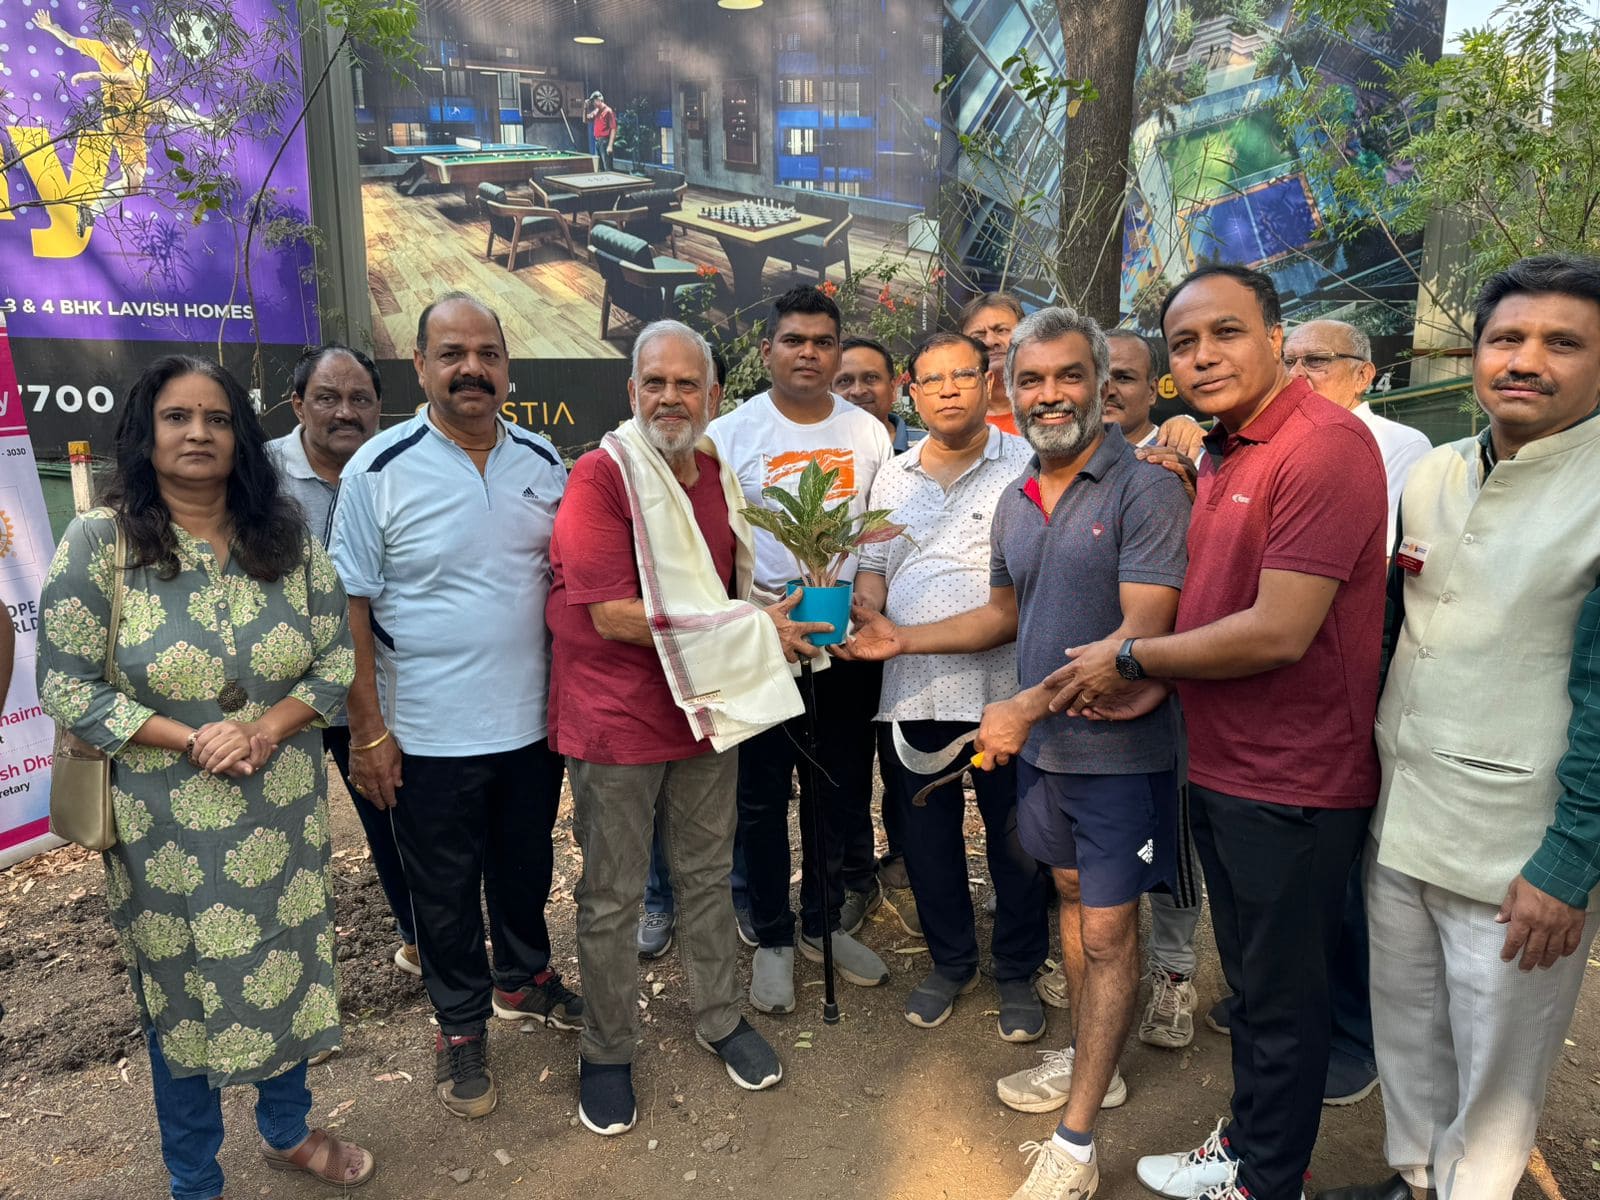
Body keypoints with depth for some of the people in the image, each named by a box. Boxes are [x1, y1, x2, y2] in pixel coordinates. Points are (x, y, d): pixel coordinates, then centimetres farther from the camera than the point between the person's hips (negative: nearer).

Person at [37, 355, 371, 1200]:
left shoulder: (288, 537, 0)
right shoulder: (100, 541, -8)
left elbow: (337, 661, 0)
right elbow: (67, 685, -9)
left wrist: (266, 731, -15)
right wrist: (190, 740, -18)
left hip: (283, 811, 3)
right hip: (165, 825, -2)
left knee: (288, 972, 17)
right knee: (182, 994, 14)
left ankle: (287, 1131, 44)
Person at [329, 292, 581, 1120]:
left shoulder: (542, 462, 1)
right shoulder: (379, 470, -11)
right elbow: (350, 606, -9)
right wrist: (367, 729, -11)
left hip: (533, 721, 4)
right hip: (428, 735, -3)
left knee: (526, 864, 22)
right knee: (445, 888, 14)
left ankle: (524, 980, 47)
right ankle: (460, 1027, 36)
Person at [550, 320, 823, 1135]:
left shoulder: (719, 477, 7)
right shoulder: (603, 474, -15)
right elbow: (613, 616, -22)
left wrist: (770, 618, 1)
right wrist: (752, 633, -20)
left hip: (707, 712, 6)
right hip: (618, 721, -6)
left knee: (707, 875, 19)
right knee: (612, 899, 8)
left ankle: (719, 1018, 39)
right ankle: (607, 1052, 28)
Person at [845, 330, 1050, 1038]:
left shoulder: (1027, 464, -1)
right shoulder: (892, 478, 13)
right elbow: (873, 569, 18)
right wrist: (864, 612, -2)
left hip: (1005, 687, -4)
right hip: (915, 689, 4)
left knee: (1015, 836, 9)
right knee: (926, 834, 14)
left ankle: (1018, 973, 30)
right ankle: (950, 962, 35)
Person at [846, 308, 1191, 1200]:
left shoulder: (1146, 490, -15)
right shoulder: (1015, 502, 8)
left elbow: (1142, 632, -22)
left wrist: (1028, 707, -23)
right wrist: (903, 639, 6)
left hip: (1118, 749, -7)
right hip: (1042, 743, 7)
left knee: (1107, 931, 1)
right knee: (1073, 897, 20)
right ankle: (1091, 1066, 40)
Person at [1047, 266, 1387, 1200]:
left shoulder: (1324, 443, -20)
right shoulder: (1227, 454, 11)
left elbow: (1279, 633, -26)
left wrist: (1130, 659, -15)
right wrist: (1159, 685, 0)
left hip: (1291, 788, -9)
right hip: (1221, 770, 9)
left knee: (1282, 1000, 11)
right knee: (1248, 979, 23)